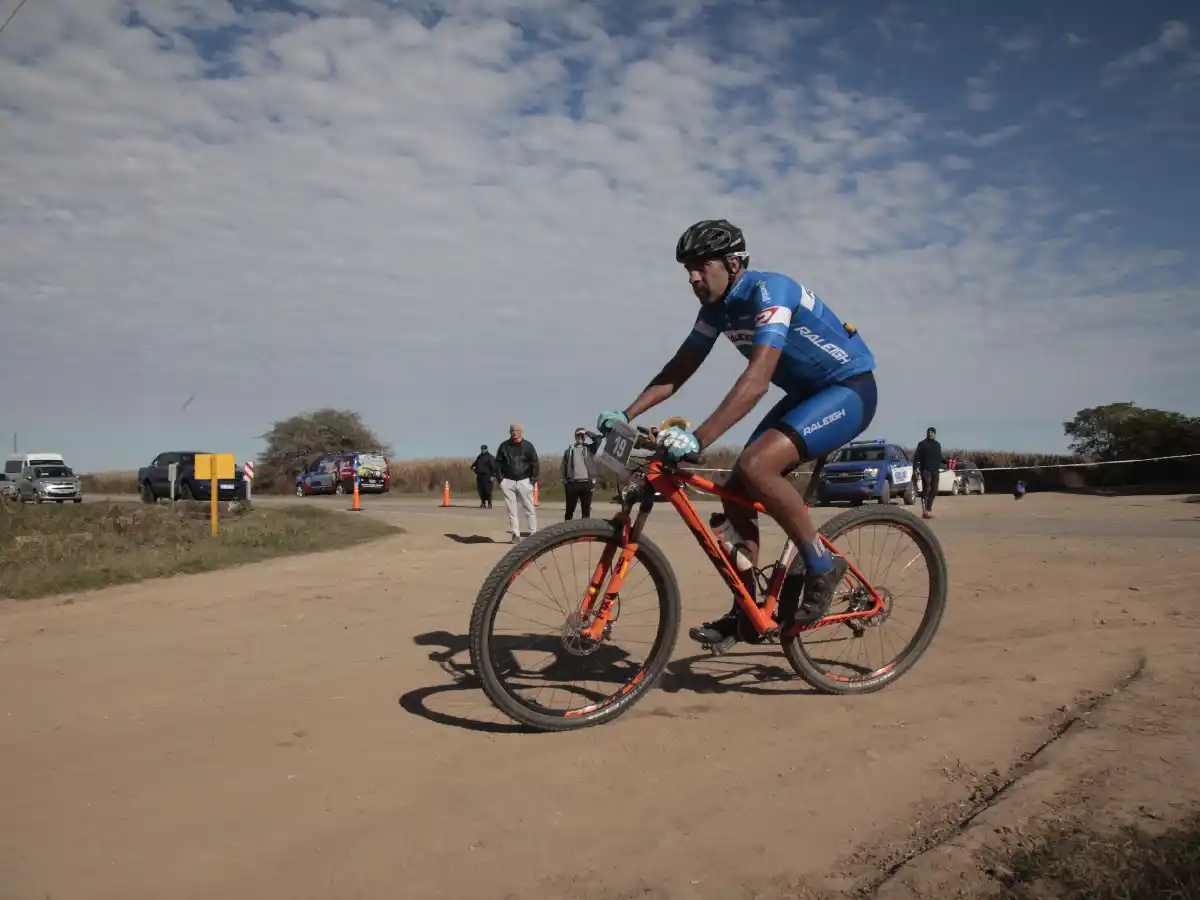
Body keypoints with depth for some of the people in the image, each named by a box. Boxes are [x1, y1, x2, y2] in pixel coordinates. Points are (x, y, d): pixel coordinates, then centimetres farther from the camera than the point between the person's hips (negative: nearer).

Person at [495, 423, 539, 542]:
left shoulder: (528, 446, 4)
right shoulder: (504, 446, 7)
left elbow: (534, 462, 3)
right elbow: (498, 462, 8)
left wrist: (534, 477, -8)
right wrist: (500, 478, -3)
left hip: (524, 481, -1)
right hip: (508, 481, 2)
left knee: (529, 509, -2)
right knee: (511, 510, 2)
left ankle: (534, 533, 2)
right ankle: (515, 534, 6)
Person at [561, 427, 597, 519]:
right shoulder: (569, 450, 9)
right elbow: (564, 467, 9)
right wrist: (565, 482, 6)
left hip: (586, 483, 0)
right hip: (572, 483, 0)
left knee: (586, 510, 3)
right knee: (569, 510, 3)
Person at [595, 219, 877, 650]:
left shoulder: (769, 290, -26)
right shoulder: (717, 307, 0)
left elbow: (757, 379, -38)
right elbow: (677, 370, 2)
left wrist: (697, 439, -46)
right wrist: (625, 415, -10)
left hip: (848, 389, -8)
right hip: (805, 394, 9)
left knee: (755, 466, -29)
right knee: (736, 493, -1)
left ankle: (820, 566, -11)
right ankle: (744, 611, 11)